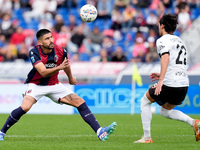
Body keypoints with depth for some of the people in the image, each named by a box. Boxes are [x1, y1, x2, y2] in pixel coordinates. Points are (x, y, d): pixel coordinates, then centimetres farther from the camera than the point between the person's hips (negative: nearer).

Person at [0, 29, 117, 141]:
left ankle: (100, 132, -6)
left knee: (80, 102, -8)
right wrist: (59, 68, -47)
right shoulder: (34, 53, -21)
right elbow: (43, 73, -32)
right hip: (36, 85, -4)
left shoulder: (61, 51, -11)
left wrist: (71, 78, 30)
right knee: (25, 107, -30)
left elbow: (66, 65, 13)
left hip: (54, 85, 4)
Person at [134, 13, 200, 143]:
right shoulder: (180, 41, 23)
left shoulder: (163, 40, -2)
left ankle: (147, 137, 11)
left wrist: (161, 80, -28)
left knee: (145, 101, 16)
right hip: (184, 84, 8)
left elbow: (166, 58, -21)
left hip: (169, 84, -7)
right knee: (165, 111, 24)